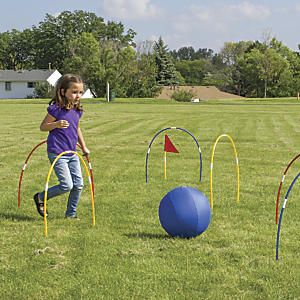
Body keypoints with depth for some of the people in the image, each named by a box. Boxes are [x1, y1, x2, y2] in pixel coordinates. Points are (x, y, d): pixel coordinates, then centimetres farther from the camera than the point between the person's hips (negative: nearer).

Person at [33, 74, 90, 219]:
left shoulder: (77, 110, 6)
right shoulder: (56, 109, -15)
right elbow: (42, 126, -9)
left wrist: (84, 147, 25)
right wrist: (56, 124, -27)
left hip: (72, 153, 7)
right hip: (57, 153, -7)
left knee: (78, 184, 6)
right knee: (67, 185, -9)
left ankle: (71, 214, 22)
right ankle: (40, 197, 14)